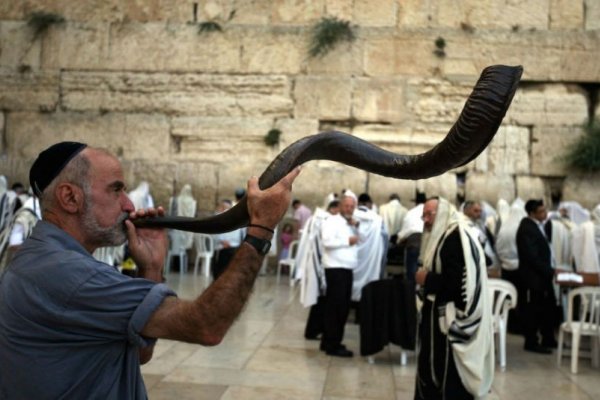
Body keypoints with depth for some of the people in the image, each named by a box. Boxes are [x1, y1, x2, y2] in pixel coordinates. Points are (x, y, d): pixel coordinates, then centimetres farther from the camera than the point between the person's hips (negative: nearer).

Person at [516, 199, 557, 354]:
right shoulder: (526, 229, -21)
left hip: (543, 275, 9)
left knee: (549, 308, 15)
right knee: (533, 310, 2)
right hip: (533, 277, -9)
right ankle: (531, 342, 15)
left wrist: (549, 271, 8)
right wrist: (550, 271, -18)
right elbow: (532, 257, -24)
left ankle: (548, 339, 28)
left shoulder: (536, 225, 9)